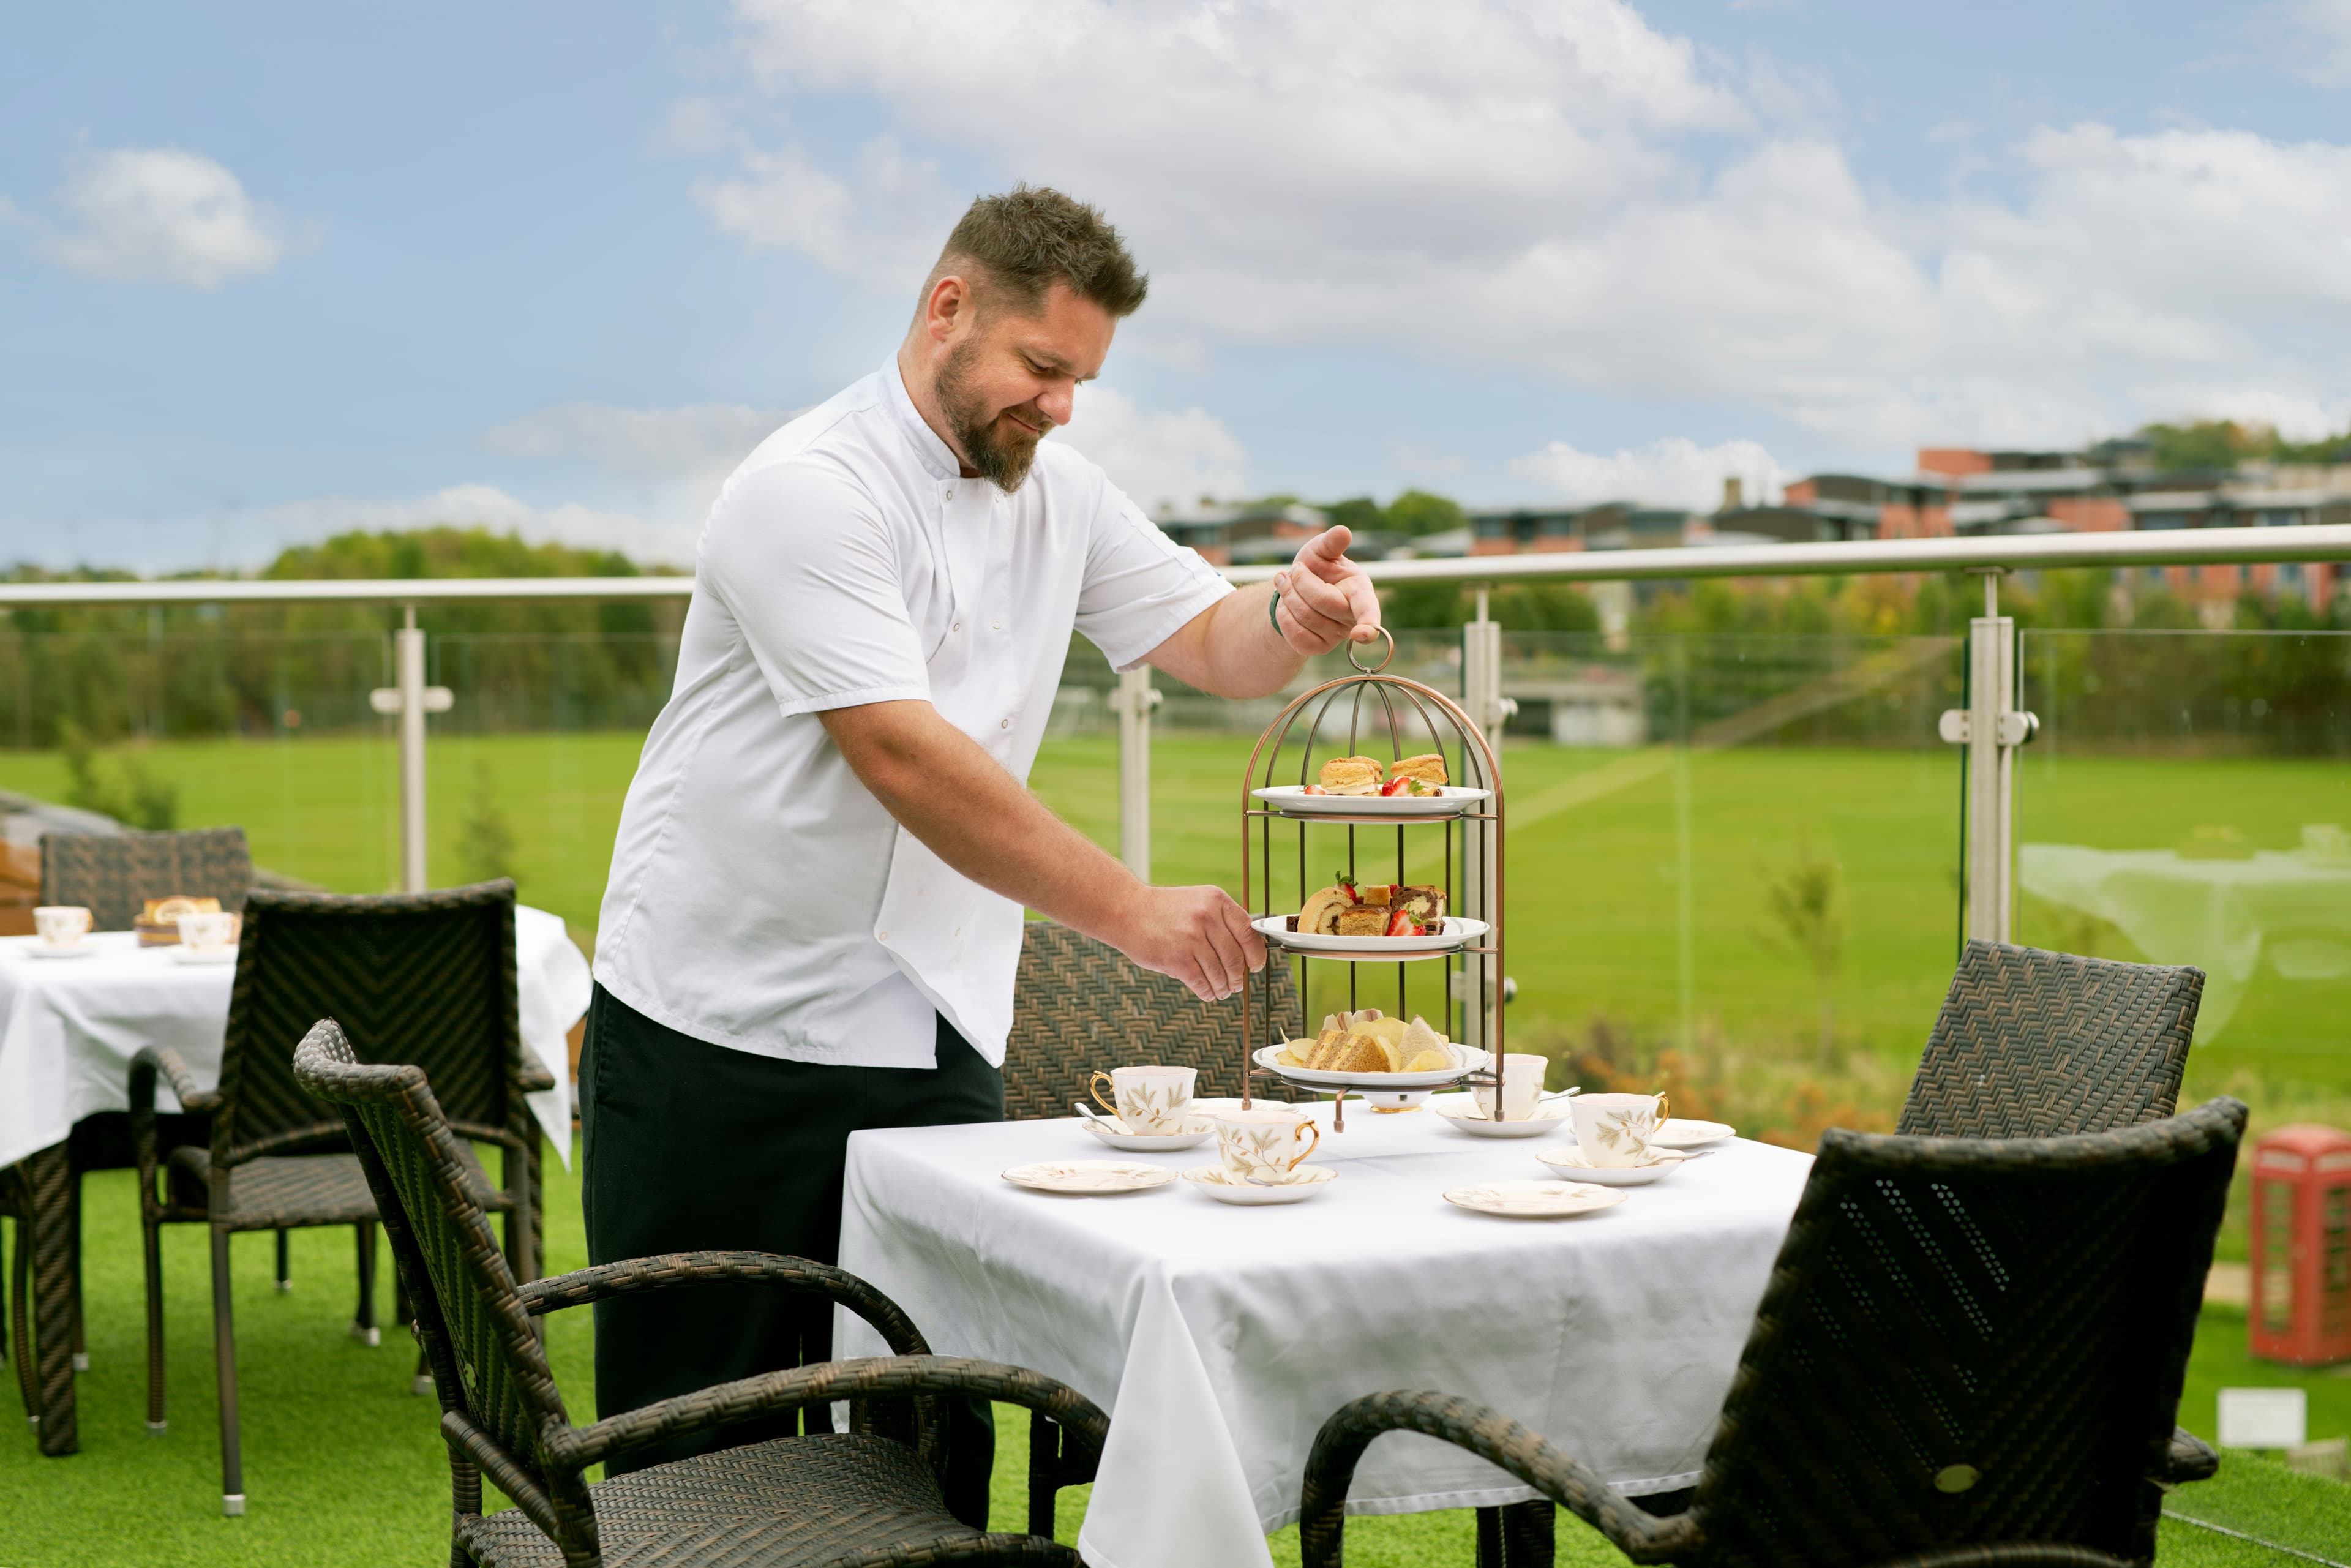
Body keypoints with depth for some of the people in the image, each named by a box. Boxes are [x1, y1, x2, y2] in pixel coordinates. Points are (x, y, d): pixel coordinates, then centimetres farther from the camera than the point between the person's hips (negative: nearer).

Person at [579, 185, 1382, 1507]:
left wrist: (1293, 619, -17)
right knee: (701, 1447, 3)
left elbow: (1208, 639, 8)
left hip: (935, 1039, 6)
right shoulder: (811, 491, -16)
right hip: (725, 1036, -6)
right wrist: (1131, 912, -28)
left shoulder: (1057, 491, 9)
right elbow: (903, 756, -25)